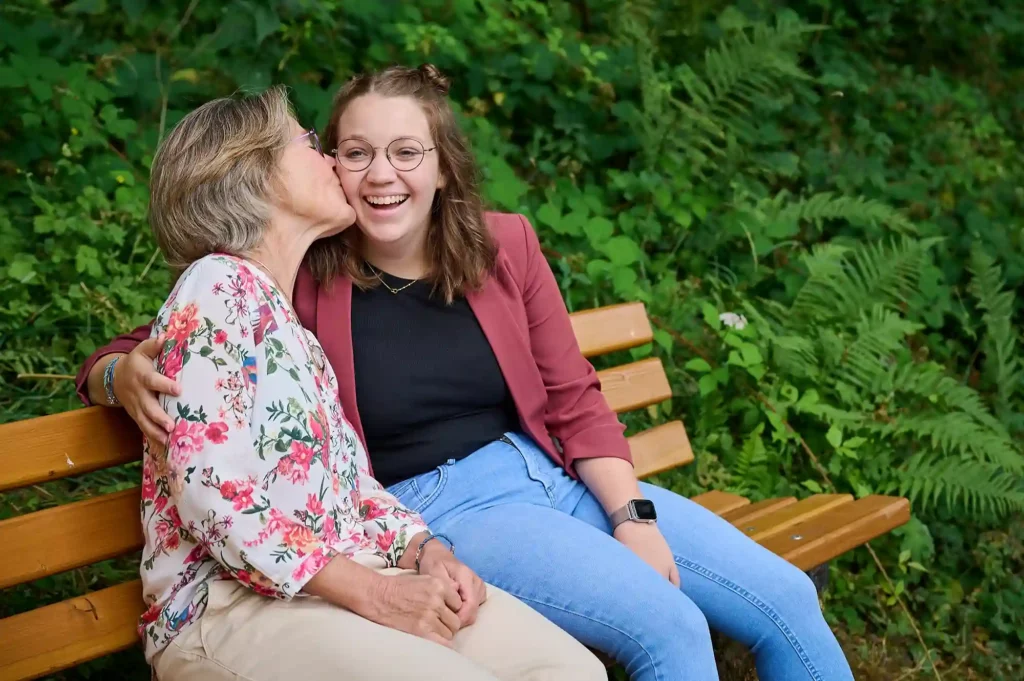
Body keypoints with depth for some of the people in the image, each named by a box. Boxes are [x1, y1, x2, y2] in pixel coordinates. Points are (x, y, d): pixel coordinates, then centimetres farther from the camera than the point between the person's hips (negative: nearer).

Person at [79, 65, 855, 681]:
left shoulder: (504, 244, 3)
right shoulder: (301, 280, -7)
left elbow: (574, 399, 6)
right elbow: (128, 352, -2)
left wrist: (633, 515, -6)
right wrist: (128, 374, -27)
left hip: (561, 477, 5)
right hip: (435, 512, -5)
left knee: (786, 598, -3)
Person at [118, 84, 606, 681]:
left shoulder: (291, 322, 20)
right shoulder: (219, 286, -7)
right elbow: (211, 496, -17)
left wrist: (426, 554, -3)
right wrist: (375, 594, -18)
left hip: (348, 581, 8)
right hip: (232, 604, -7)